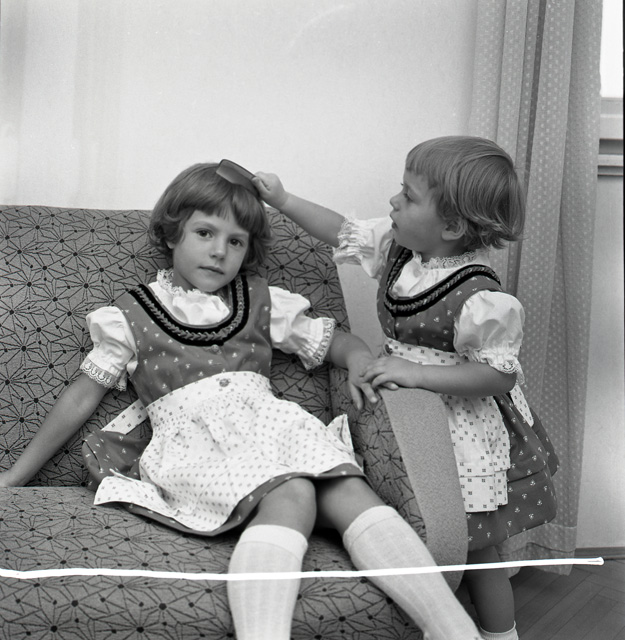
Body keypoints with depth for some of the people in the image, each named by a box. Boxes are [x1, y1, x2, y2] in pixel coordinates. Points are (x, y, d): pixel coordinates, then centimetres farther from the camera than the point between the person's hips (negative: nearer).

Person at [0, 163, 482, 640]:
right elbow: (83, 397, 18)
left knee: (350, 491, -28)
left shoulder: (262, 302, 22)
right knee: (291, 496, -35)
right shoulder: (130, 315, 15)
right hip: (192, 437, -3)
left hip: (269, 420, 3)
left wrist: (361, 363, 1)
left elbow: (337, 343, 26)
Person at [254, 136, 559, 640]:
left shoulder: (479, 299, -27)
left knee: (474, 550, 8)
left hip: (464, 427, -7)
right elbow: (345, 232, 10)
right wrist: (283, 201, 7)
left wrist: (417, 373, -29)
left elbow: (499, 374, -24)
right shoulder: (398, 245, -4)